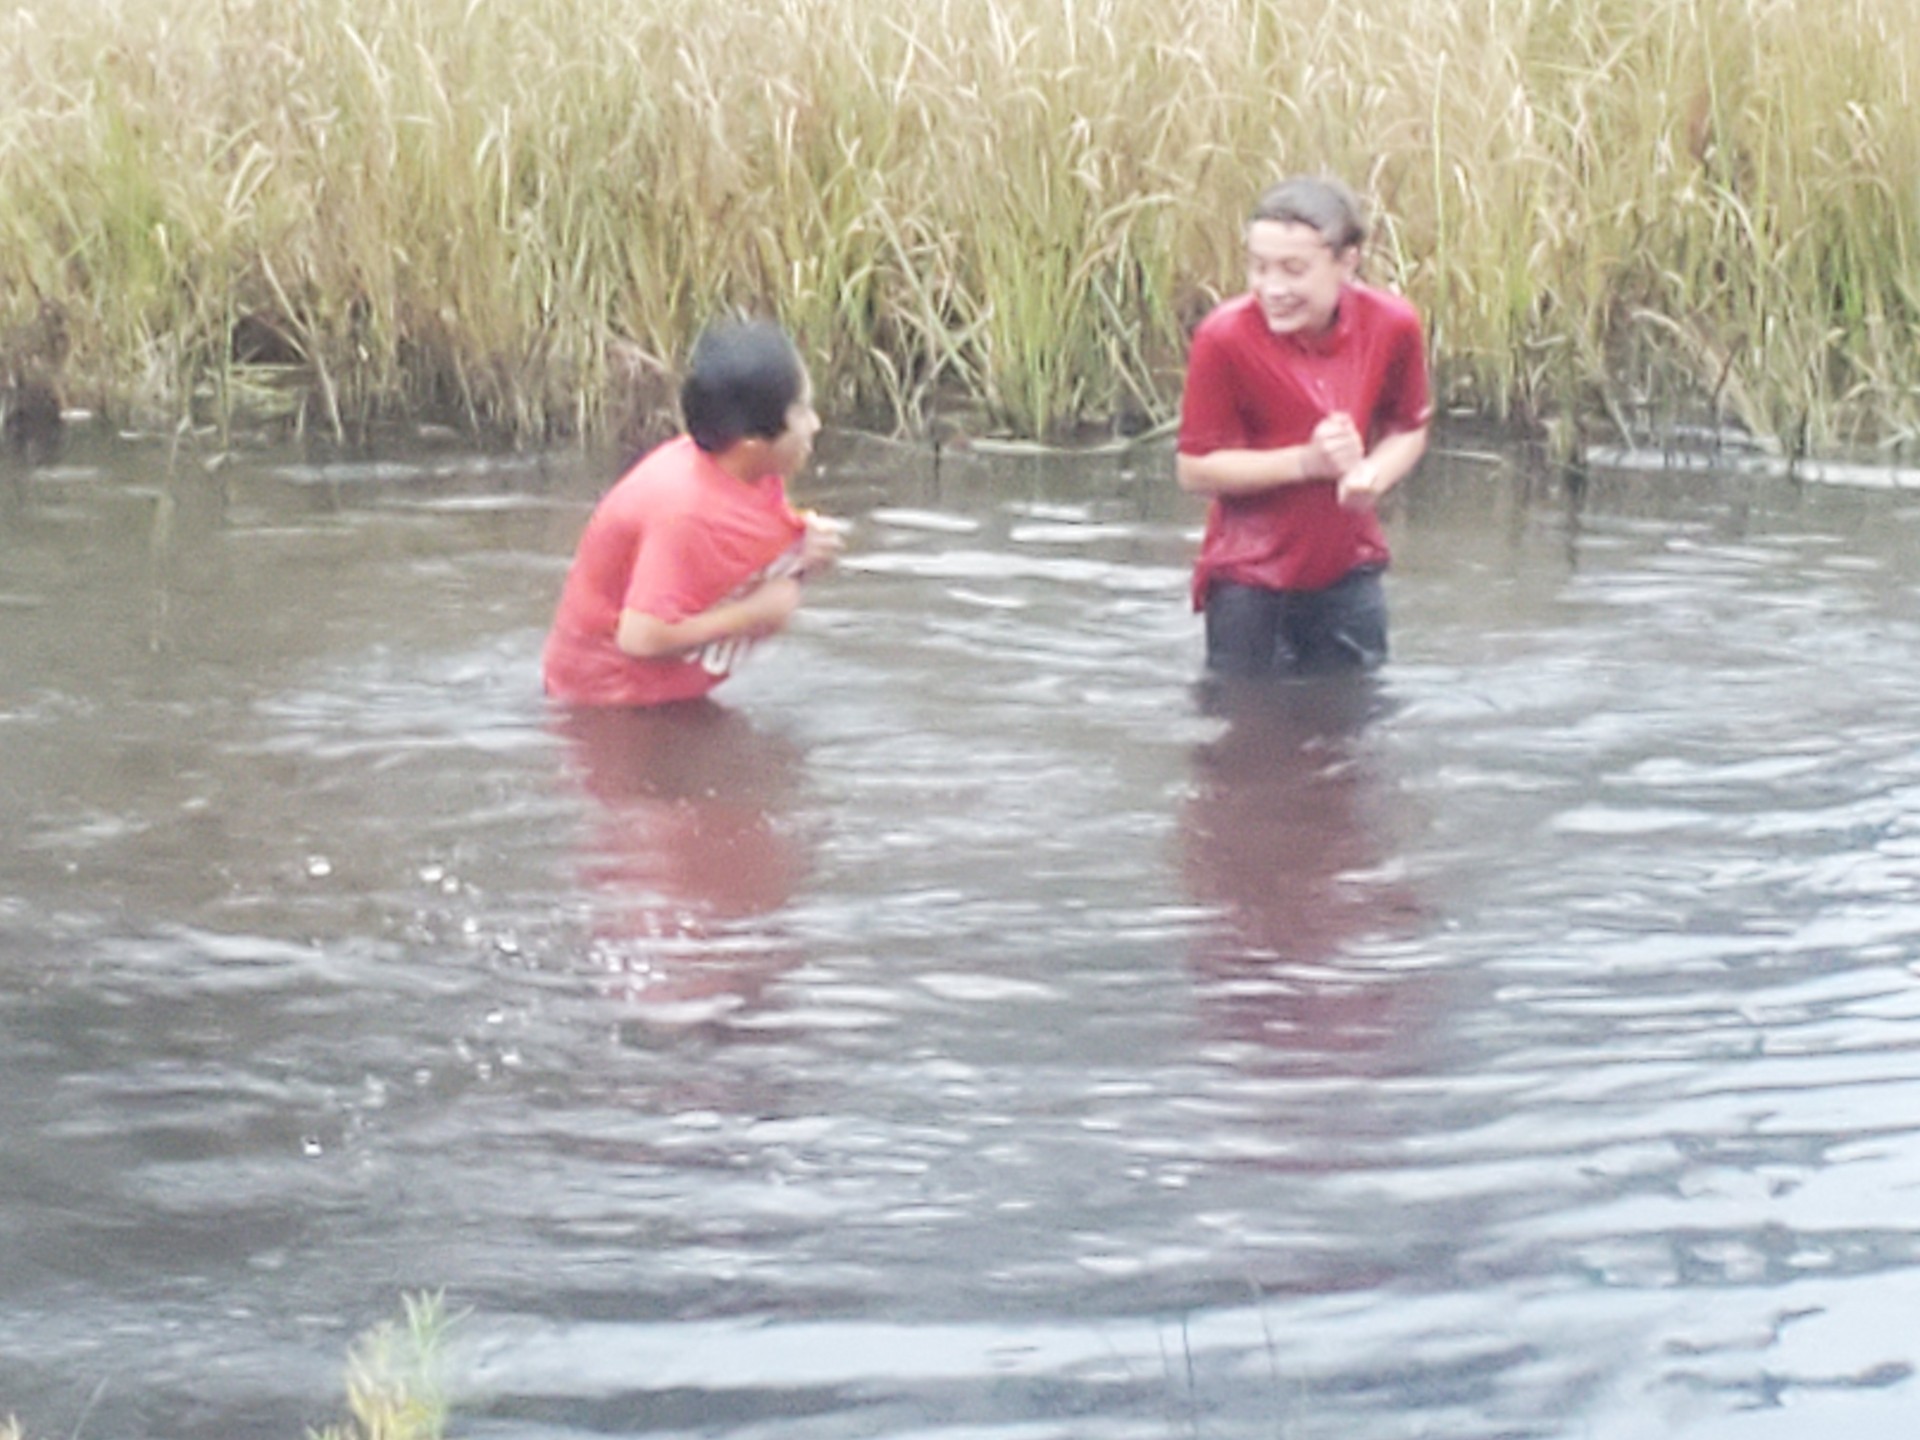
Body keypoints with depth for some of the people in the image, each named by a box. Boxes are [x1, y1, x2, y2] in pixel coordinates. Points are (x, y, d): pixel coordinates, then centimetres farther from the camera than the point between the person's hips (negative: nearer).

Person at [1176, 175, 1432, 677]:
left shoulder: (1392, 325, -10)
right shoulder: (1224, 337, -19)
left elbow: (1409, 428, 7)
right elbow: (1194, 469, -14)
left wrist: (1373, 475, -16)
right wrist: (1306, 462, -24)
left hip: (1348, 572, 3)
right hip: (1249, 578, -3)